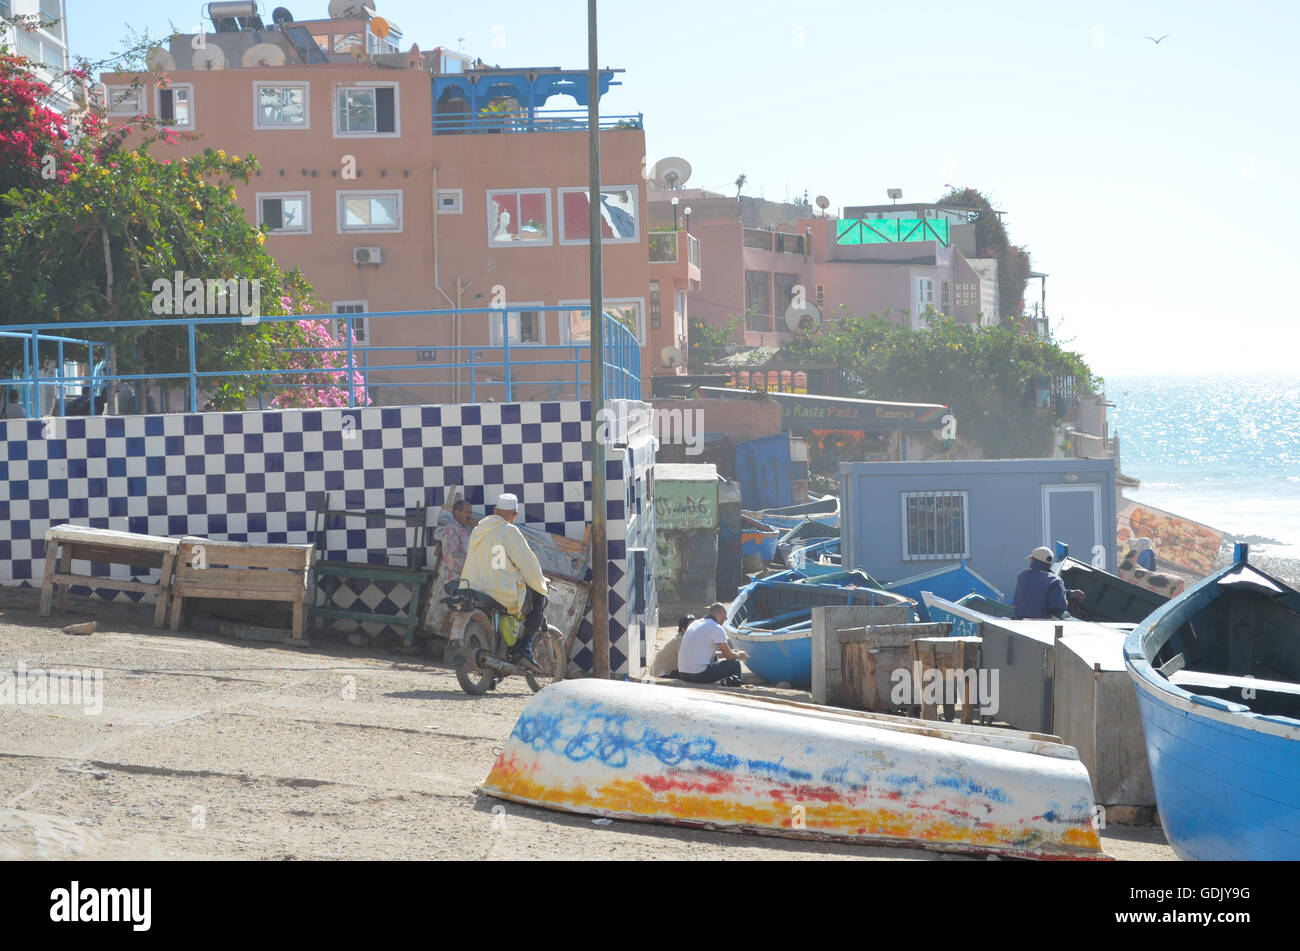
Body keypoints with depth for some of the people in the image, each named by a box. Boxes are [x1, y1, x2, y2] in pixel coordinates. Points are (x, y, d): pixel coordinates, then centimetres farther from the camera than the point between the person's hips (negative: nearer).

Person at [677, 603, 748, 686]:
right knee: (735, 664, 0)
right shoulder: (717, 628, -7)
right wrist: (739, 655, 22)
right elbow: (729, 656, -1)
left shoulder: (694, 624, 17)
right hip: (699, 675, -8)